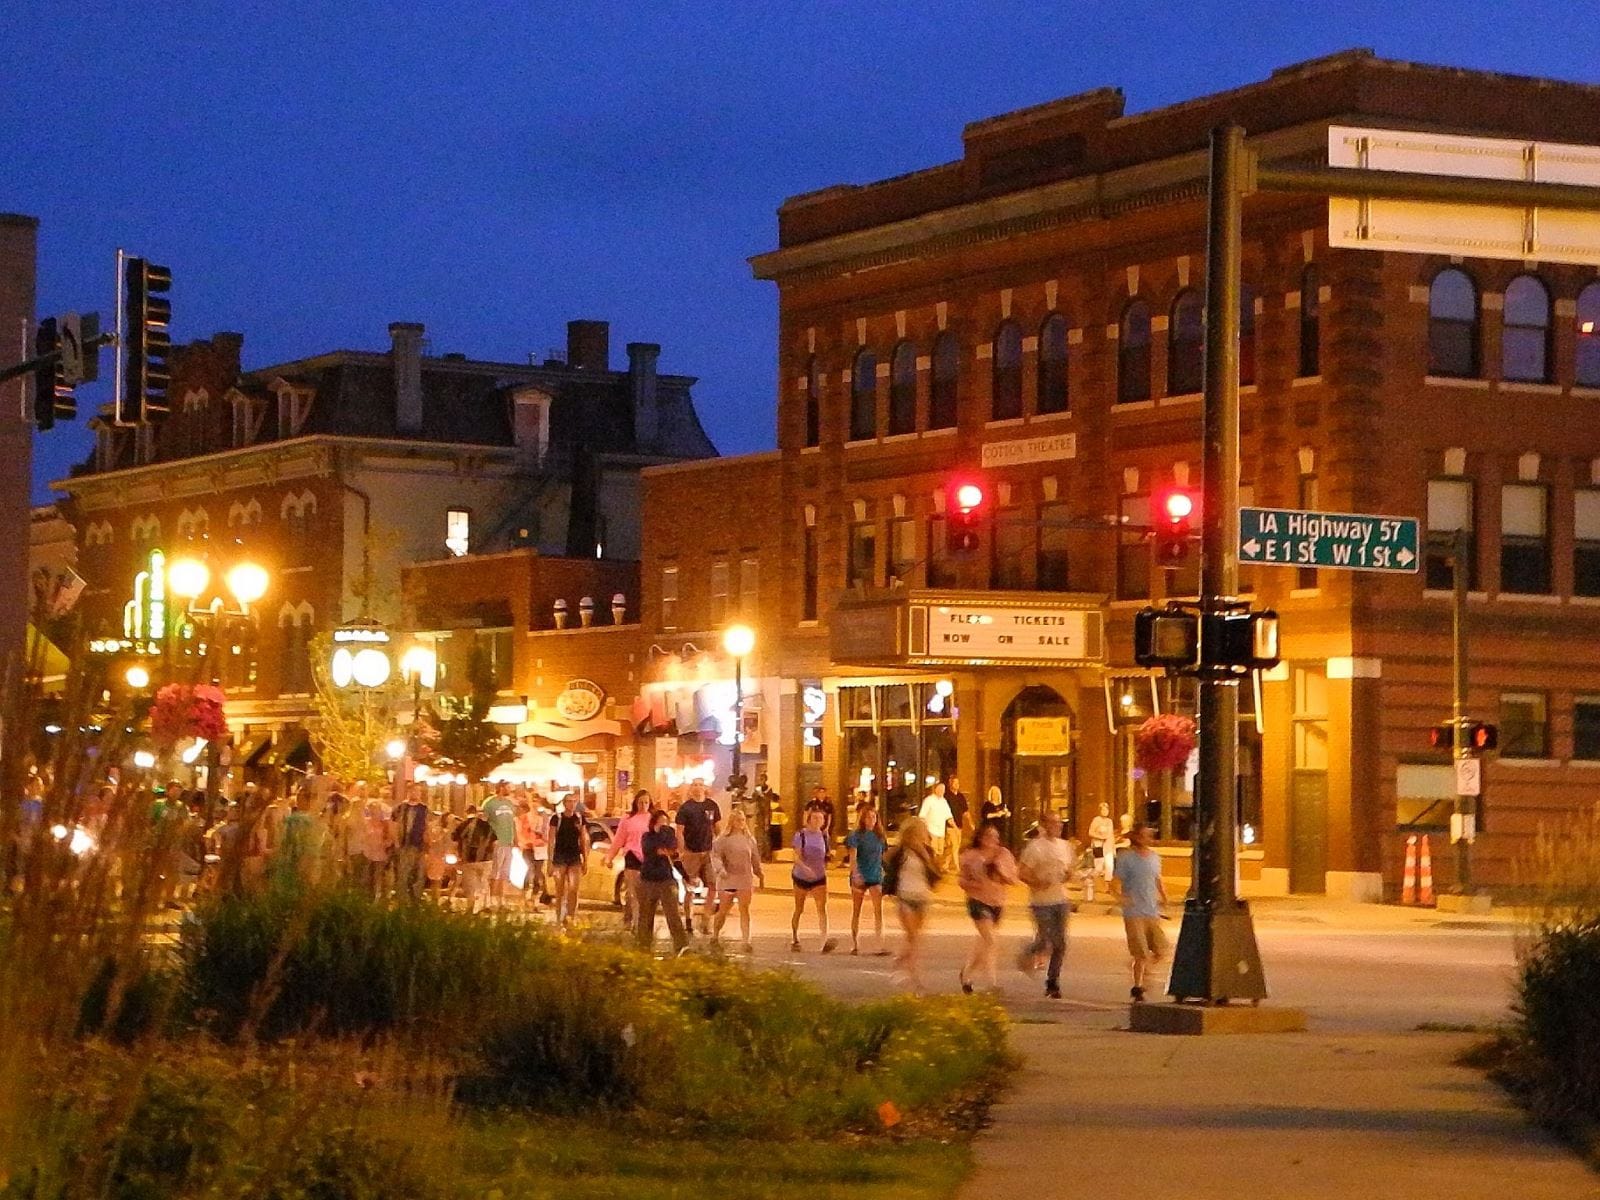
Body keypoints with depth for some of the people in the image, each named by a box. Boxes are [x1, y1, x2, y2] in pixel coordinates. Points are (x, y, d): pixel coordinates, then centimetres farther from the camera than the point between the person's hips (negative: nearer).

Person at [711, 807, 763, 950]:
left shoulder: (749, 839, 9)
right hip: (727, 879, -2)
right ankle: (715, 937, 21)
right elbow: (715, 855, -10)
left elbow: (755, 859, 18)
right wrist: (720, 869, -28)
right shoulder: (723, 839, -3)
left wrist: (759, 875, 23)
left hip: (745, 879, 2)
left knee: (744, 910, -5)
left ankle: (745, 940, -8)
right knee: (723, 911, 5)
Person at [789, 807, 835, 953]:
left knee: (822, 908, -14)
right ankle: (794, 938, 28)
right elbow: (797, 857, -20)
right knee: (799, 909, 11)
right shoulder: (801, 835, -9)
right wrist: (805, 867, -35)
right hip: (801, 876, -2)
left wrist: (825, 871, 13)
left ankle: (825, 941, -27)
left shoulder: (824, 836, 3)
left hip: (819, 877, 2)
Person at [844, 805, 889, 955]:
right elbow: (853, 856, -16)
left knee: (878, 911, -9)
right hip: (859, 877, -3)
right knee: (856, 911, 9)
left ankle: (880, 945, -15)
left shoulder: (879, 836, 7)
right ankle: (855, 944, 20)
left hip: (876, 876, 3)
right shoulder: (856, 835, -6)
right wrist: (855, 874, -30)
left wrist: (885, 875, 18)